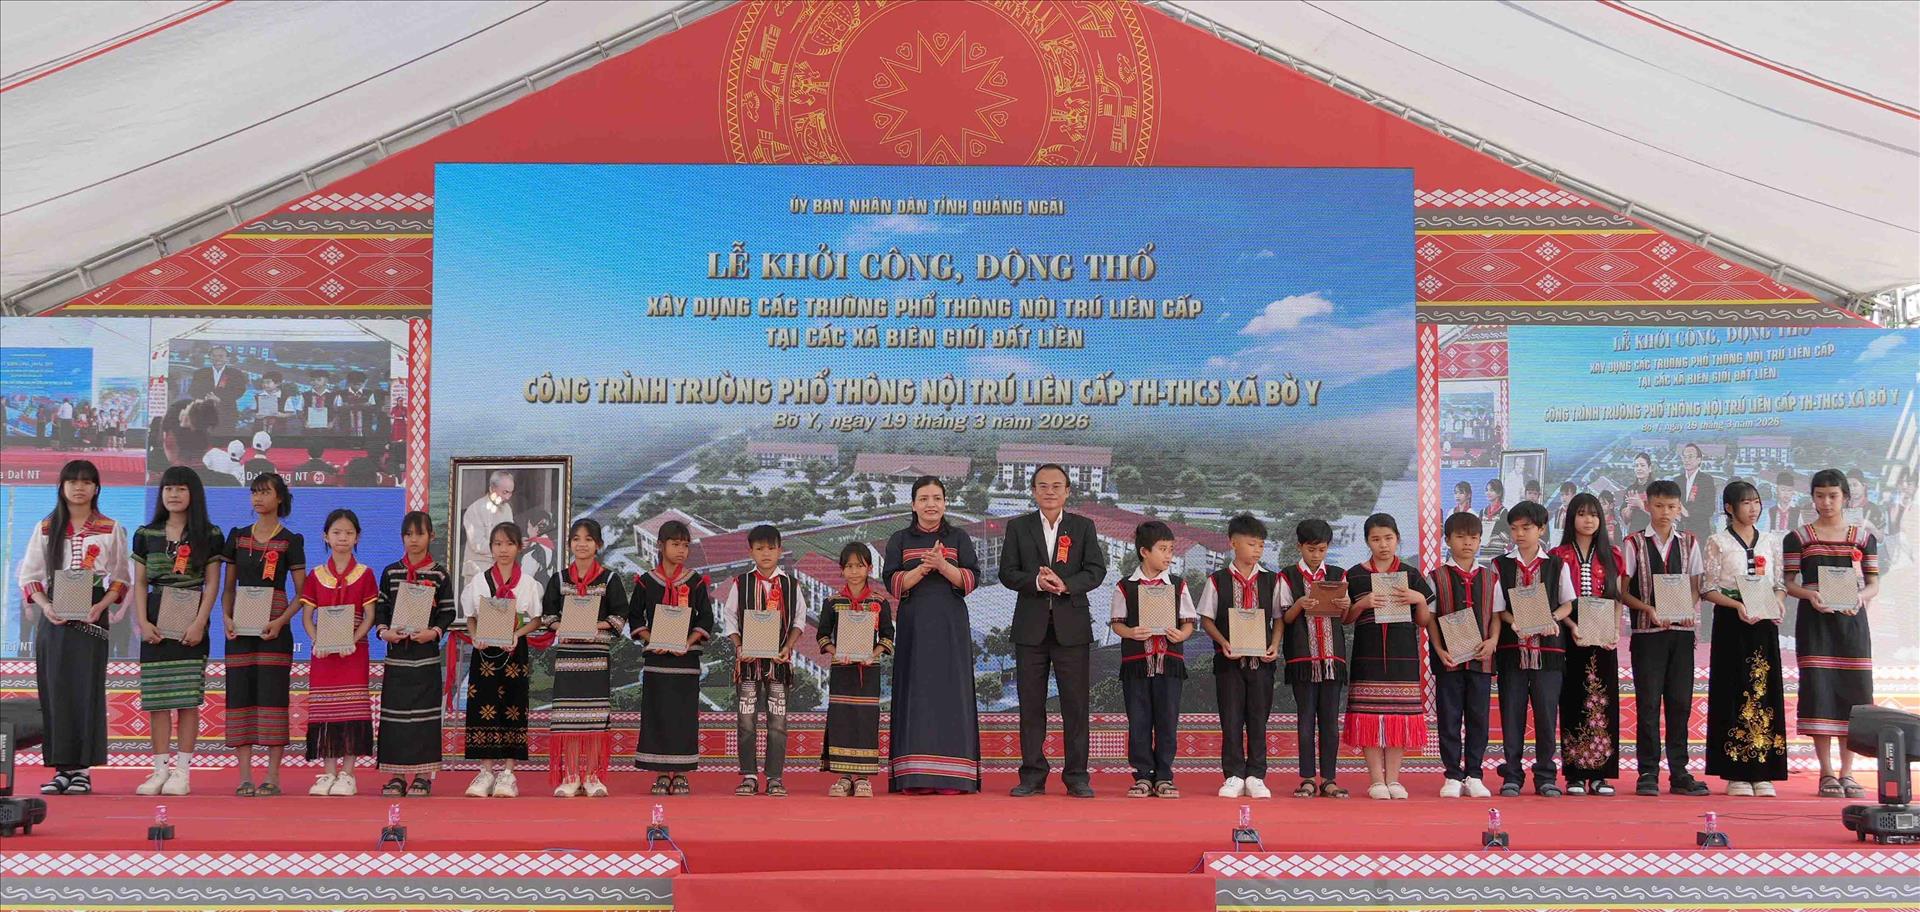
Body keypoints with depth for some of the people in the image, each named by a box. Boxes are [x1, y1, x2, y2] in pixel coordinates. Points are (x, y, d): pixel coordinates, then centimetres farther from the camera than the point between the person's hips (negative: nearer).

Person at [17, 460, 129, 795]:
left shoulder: (110, 529, 6)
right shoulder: (46, 528, 10)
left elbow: (120, 579, 6)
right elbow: (29, 575, 8)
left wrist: (101, 606, -11)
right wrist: (45, 606, -9)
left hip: (91, 616, -2)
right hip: (53, 616, 2)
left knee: (87, 689, -5)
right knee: (54, 690, -1)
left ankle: (82, 768, -1)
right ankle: (61, 767, 4)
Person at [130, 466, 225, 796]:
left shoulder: (209, 535, 4)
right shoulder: (146, 534, 11)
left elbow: (212, 583, 0)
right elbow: (140, 583, 9)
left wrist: (199, 623, -10)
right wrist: (142, 622, -3)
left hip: (191, 623, -2)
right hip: (157, 622, 2)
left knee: (188, 698, -4)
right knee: (157, 698, 2)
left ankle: (182, 771, 0)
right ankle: (160, 769, 7)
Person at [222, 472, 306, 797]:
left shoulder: (290, 541, 2)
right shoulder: (238, 536, 11)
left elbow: (302, 594, 0)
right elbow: (229, 587, 14)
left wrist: (280, 621, -15)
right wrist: (227, 617, -3)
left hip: (274, 628, -3)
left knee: (272, 697, -4)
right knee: (240, 696, 1)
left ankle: (272, 777, 0)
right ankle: (244, 777, 6)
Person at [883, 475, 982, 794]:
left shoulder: (959, 539, 9)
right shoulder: (900, 540, 9)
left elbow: (972, 579, -1)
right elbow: (892, 582, -1)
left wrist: (943, 565, -18)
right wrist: (923, 567, -16)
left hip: (950, 626, 0)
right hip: (914, 624, 0)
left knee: (949, 691, -4)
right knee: (916, 692, -3)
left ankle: (949, 775, -3)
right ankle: (915, 776, -2)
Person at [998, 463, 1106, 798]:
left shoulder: (1083, 527, 8)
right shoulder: (1017, 527, 8)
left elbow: (1096, 570, -1)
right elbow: (1007, 572, 1)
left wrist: (1065, 584, -17)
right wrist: (1037, 581, -17)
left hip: (1072, 625, 0)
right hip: (1031, 626, 1)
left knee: (1075, 703, 1)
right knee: (1031, 703, 4)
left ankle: (1076, 776, 7)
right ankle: (1033, 775, 10)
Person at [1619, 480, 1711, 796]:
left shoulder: (1689, 542, 10)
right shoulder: (1634, 543, 2)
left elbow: (1696, 587, 9)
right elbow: (1623, 592, 1)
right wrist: (1649, 608, -14)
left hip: (1681, 630, 2)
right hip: (1647, 631, -2)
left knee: (1680, 701, 4)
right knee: (1648, 701, -2)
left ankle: (1679, 772, 10)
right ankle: (1648, 772, 4)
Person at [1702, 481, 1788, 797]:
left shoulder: (1770, 543, 12)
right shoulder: (1718, 542, 0)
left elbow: (1779, 584, 13)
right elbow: (1709, 588, -4)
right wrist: (1737, 605, -18)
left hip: (1765, 622, 4)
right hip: (1731, 621, -4)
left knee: (1765, 689, 1)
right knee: (1734, 690, -4)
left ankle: (1762, 773, 6)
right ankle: (1736, 774, 0)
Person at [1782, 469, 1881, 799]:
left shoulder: (1864, 538, 9)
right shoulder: (1798, 538, 4)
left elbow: (1874, 584, 7)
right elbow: (1789, 583, 2)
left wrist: (1860, 597, -14)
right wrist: (1810, 595, -18)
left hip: (1852, 621, 2)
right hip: (1814, 622, -2)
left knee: (1852, 692, 0)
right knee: (1819, 692, -6)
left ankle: (1846, 773, 10)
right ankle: (1827, 774, 2)